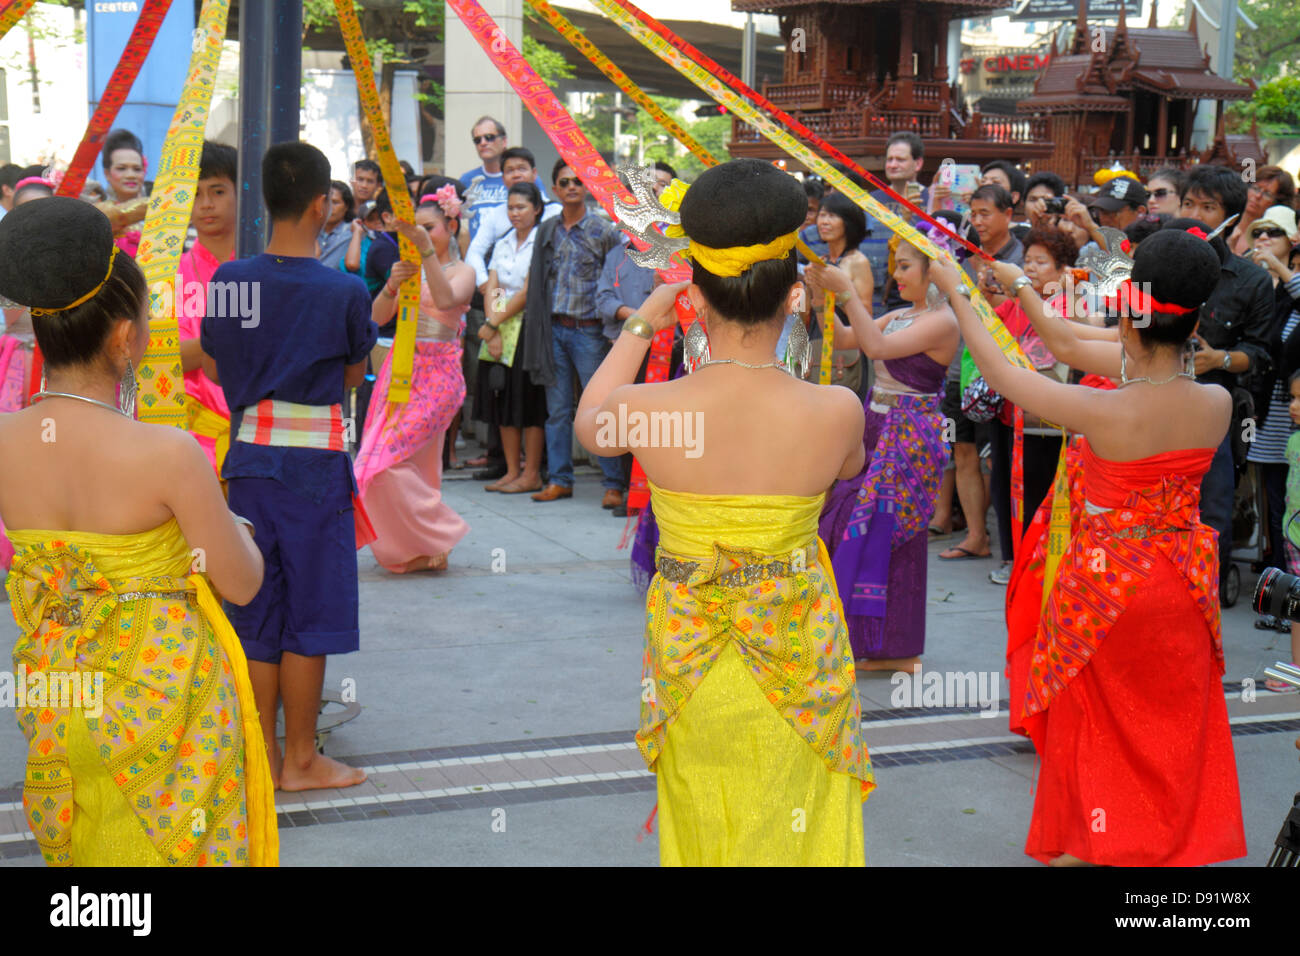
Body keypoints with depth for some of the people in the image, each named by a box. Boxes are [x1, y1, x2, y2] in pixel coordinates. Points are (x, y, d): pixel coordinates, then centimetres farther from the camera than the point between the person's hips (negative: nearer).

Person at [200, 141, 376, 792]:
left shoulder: (229, 279, -1)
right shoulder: (345, 292, -11)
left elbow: (213, 365, 10)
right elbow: (354, 374, 3)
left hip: (247, 460, 4)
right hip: (314, 464, -4)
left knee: (257, 616, 12)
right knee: (308, 616, 6)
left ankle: (261, 756, 21)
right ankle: (301, 760, 15)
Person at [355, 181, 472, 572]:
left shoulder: (463, 272, 1)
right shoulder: (409, 268, 15)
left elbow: (446, 299, -23)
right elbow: (378, 316, 4)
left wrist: (426, 247, -30)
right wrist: (392, 286, -16)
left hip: (437, 375, -5)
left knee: (389, 458, -15)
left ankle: (434, 541, -1)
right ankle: (407, 550, 16)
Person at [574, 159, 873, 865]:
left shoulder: (646, 409, -20)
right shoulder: (837, 411, -20)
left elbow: (588, 423, 6)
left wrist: (638, 329, 17)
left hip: (689, 655, 0)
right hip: (798, 653, 0)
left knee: (701, 827, 22)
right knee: (793, 825, 20)